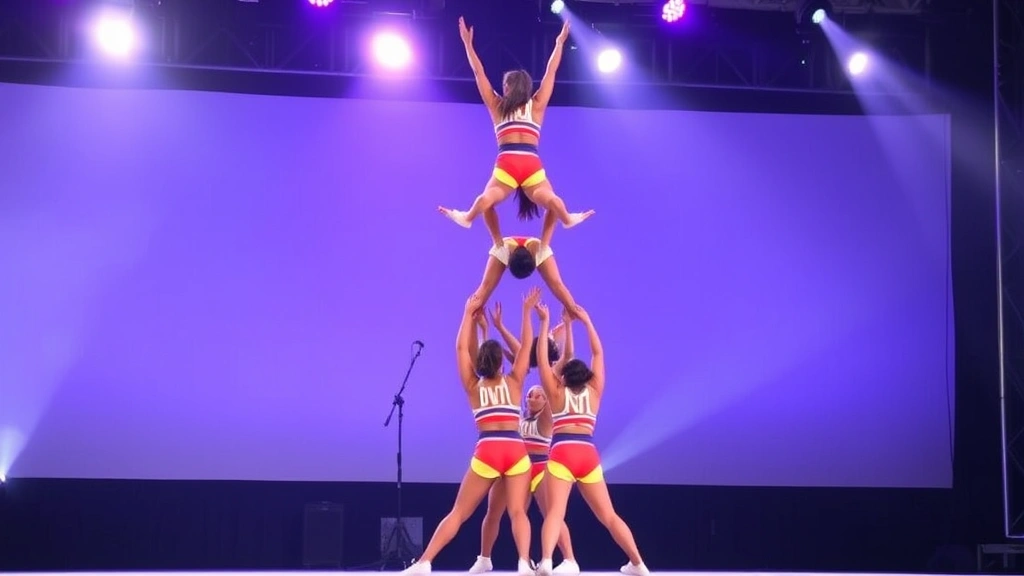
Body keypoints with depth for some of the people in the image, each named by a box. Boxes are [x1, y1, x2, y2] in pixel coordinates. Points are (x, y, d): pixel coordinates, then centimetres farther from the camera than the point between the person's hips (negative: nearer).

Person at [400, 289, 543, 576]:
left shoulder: (473, 387, 12)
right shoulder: (513, 382, 11)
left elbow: (462, 348, 15)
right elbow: (526, 346, 17)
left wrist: (469, 313, 19)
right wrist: (526, 311, 18)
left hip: (486, 452, 0)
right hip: (516, 451, 0)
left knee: (458, 513, 3)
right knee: (518, 512, -3)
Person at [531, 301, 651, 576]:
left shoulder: (556, 394, 11)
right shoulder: (594, 392, 16)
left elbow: (542, 358, 9)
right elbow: (598, 353, 22)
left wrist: (544, 322, 14)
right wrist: (586, 321, 25)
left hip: (562, 454, -3)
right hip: (588, 455, 3)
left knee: (555, 512, -18)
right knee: (608, 516, 10)